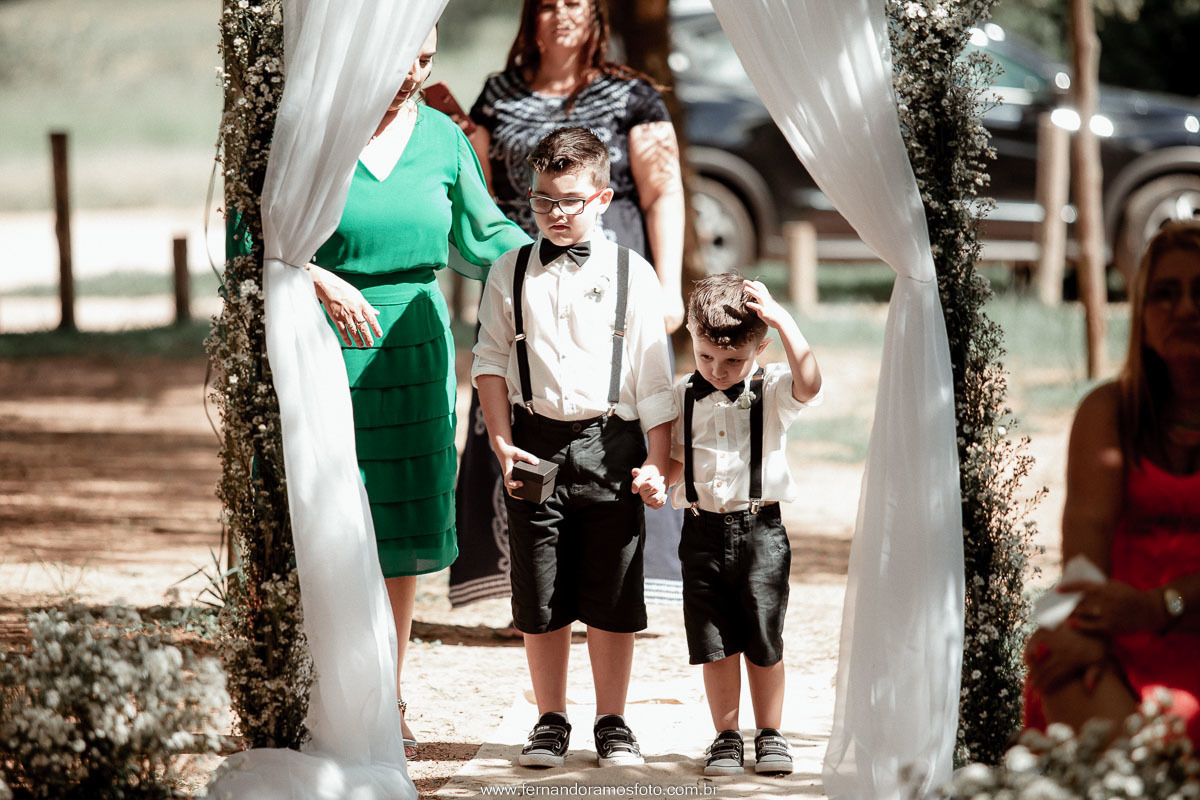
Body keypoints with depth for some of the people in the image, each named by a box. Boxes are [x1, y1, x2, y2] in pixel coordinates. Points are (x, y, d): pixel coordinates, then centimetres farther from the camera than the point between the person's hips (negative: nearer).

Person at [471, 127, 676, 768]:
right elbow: (490, 362, 8)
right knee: (540, 596, 4)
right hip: (535, 443, 1)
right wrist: (503, 444, -3)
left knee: (611, 596, 3)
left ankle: (612, 724, 15)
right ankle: (550, 723, 17)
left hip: (610, 443, -1)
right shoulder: (510, 274, 7)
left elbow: (654, 377, 3)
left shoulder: (630, 274, 3)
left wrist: (657, 463, -2)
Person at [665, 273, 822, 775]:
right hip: (703, 531, 3)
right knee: (715, 642, 6)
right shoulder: (683, 397, 5)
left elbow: (809, 383, -27)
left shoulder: (772, 391, -5)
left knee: (763, 641, 4)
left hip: (760, 530, -2)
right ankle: (726, 736, 17)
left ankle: (770, 735, 18)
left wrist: (781, 319, -26)